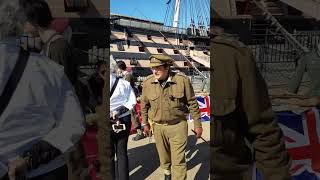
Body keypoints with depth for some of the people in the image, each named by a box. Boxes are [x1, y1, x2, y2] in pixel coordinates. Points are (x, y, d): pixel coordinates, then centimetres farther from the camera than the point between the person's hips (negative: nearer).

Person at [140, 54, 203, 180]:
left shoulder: (182, 81, -15)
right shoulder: (147, 83, -8)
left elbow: (192, 103, -5)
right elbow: (144, 104, 7)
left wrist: (197, 125, -1)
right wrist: (145, 123, 12)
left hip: (178, 126, -3)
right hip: (158, 127, 3)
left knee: (178, 160, -1)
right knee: (164, 156, 21)